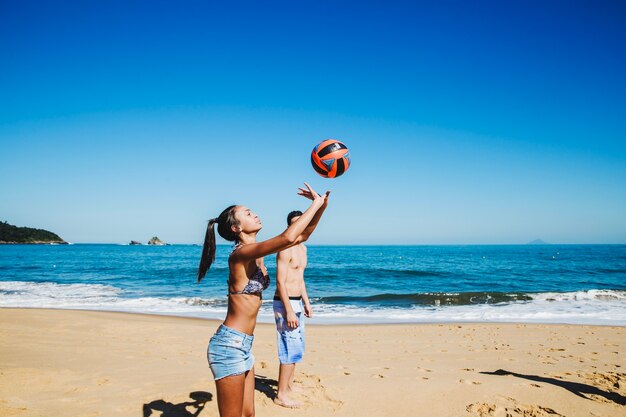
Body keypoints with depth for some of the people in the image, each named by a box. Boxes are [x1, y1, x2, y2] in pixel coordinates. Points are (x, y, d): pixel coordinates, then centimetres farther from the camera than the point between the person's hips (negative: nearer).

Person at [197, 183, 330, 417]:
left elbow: (302, 236, 14)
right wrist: (315, 204, -19)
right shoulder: (241, 253, -18)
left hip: (243, 346, 9)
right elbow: (288, 237, -32)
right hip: (229, 345, -9)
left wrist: (321, 207, 2)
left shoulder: (255, 254, 9)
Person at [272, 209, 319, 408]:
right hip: (285, 303, -10)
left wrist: (306, 302, 19)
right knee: (291, 349, -7)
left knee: (298, 346, 19)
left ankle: (289, 385, 33)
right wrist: (289, 311, -23)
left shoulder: (303, 248, 13)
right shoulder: (286, 249, -16)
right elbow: (280, 282, -20)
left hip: (296, 302, 10)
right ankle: (281, 395, 3)